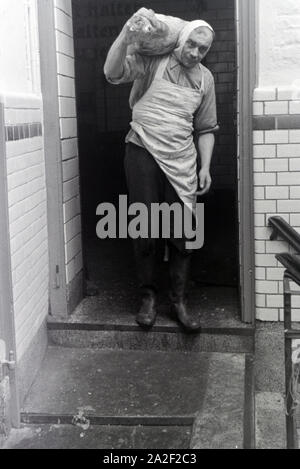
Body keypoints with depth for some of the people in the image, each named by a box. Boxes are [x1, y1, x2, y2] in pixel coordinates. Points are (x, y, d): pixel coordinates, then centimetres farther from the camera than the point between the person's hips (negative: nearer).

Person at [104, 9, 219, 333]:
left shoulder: (205, 79, 10)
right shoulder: (153, 60, -1)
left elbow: (205, 129, 15)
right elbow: (112, 73, -14)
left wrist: (206, 167, 7)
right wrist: (128, 32, -23)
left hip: (180, 161, 3)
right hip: (143, 153, -3)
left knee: (181, 234, 2)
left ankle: (178, 300, 14)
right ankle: (148, 296, 17)